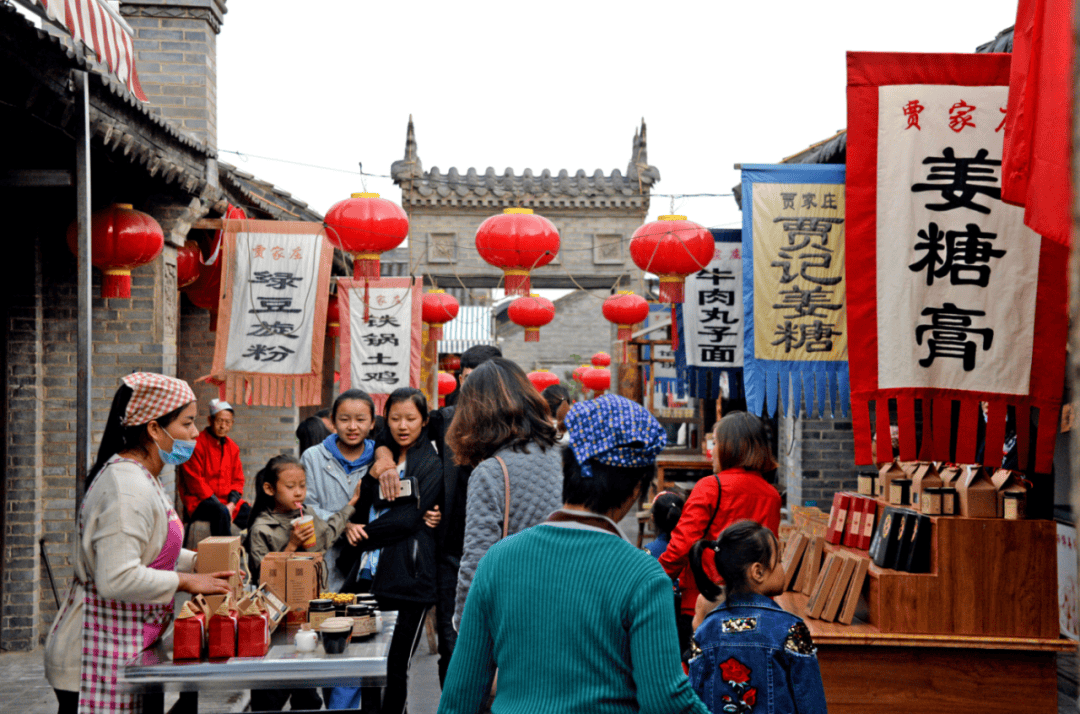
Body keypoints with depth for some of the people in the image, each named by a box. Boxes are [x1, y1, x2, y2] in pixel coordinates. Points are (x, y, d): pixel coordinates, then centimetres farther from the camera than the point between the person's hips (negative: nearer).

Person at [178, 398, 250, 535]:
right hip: (199, 500, -6)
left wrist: (231, 504, -7)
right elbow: (194, 480, -12)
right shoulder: (198, 443, -8)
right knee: (221, 512, -36)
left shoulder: (232, 447, 13)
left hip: (227, 501, 6)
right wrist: (221, 506, -17)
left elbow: (238, 480, 14)